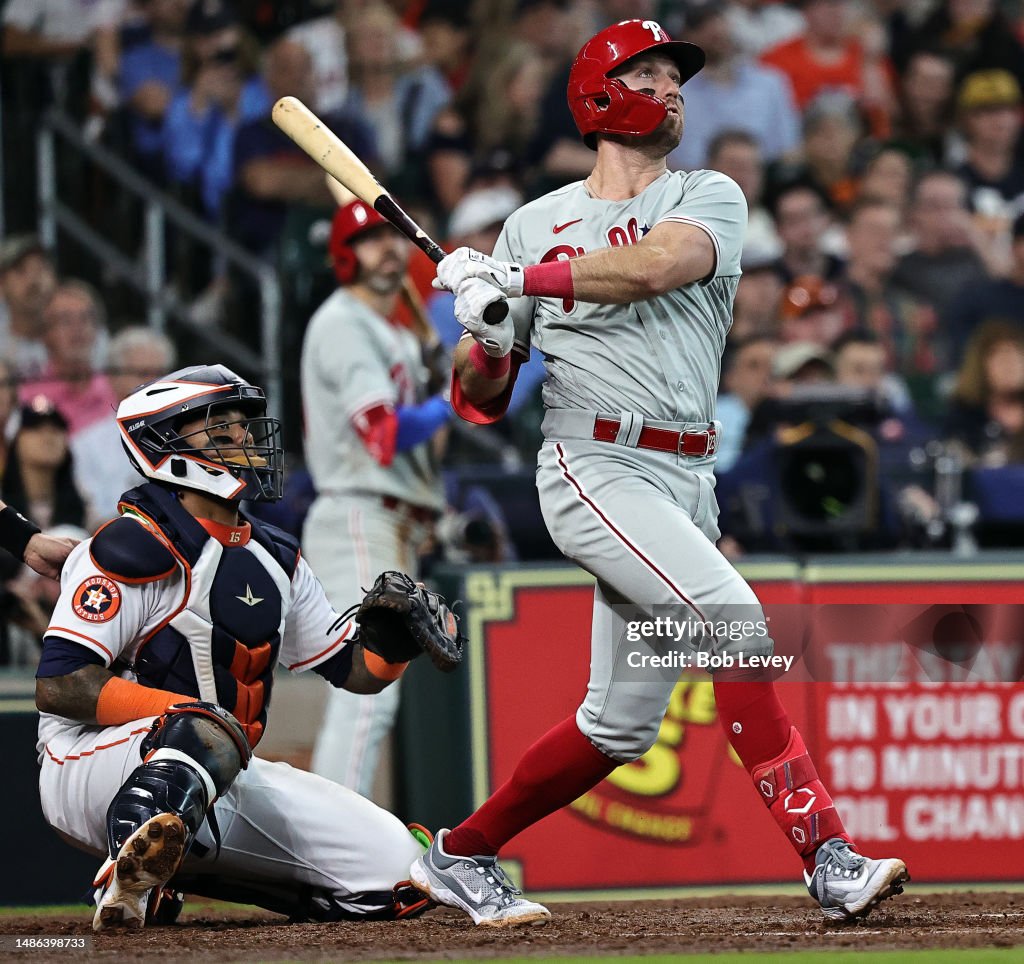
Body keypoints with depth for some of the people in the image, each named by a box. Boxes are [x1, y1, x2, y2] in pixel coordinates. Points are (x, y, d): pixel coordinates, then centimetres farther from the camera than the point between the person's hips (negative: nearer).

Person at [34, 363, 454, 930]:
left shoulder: (274, 560, 15)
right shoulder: (136, 548, -11)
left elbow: (355, 669, 18)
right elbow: (57, 685, -19)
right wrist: (189, 712, -26)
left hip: (218, 783, 8)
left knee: (393, 863, -3)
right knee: (209, 732, -39)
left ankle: (179, 873, 3)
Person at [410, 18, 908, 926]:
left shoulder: (710, 198, 9)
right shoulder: (535, 225, 9)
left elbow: (651, 267, -15)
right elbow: (479, 399, 12)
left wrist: (511, 279, -15)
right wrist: (485, 338, -10)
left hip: (685, 479, 4)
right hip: (594, 467, -4)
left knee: (621, 725, 7)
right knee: (732, 612, -24)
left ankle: (461, 854, 24)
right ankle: (824, 854, -28)